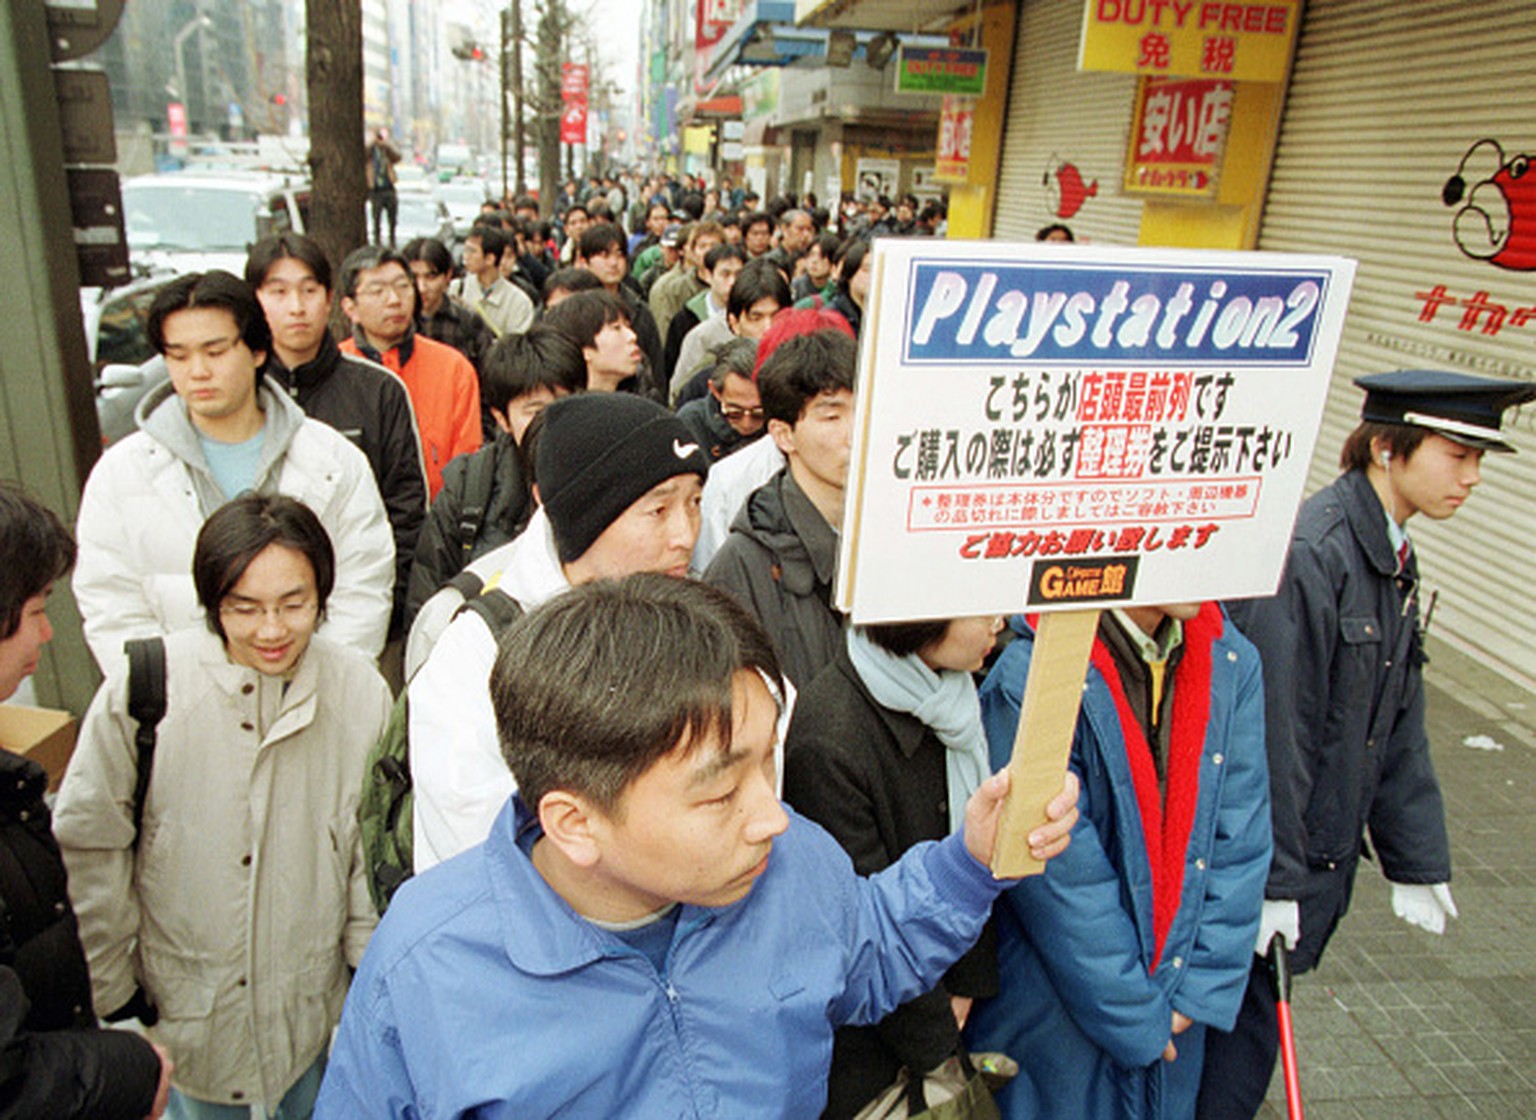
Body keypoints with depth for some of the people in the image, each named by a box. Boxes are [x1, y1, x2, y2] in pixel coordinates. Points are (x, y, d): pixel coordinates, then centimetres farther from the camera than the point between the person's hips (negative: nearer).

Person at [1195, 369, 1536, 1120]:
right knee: (1246, 1020, 6)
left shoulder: (1395, 560, 9)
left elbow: (1398, 727, 14)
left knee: (1252, 1014, 18)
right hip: (1267, 844, -8)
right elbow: (1273, 725, -22)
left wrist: (1418, 860, 16)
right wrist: (1274, 875, -18)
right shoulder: (1308, 552, -22)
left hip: (1325, 851, 8)